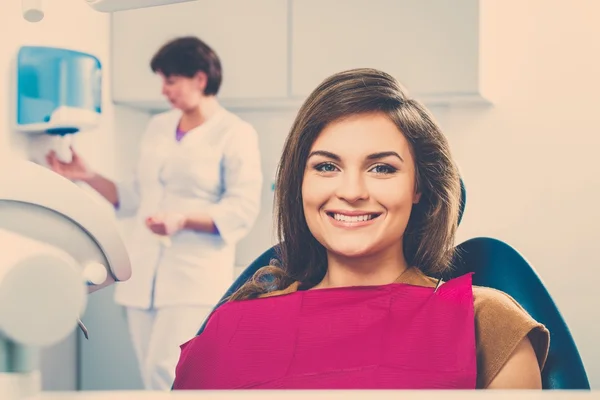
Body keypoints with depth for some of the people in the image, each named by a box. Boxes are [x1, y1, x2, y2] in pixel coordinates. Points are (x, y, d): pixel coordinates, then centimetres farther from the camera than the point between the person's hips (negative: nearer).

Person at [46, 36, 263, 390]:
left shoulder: (235, 134, -3)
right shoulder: (158, 127, 17)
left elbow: (242, 211, -9)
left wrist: (184, 220, -21)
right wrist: (88, 176, 12)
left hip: (194, 280, -6)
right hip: (144, 277, 6)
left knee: (166, 373, -17)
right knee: (153, 377, 5)